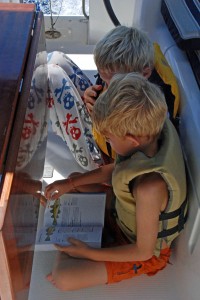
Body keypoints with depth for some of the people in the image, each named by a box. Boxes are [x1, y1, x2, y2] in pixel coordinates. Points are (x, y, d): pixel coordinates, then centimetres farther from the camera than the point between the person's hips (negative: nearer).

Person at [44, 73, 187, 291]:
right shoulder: (153, 130, -21)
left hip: (144, 253, -7)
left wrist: (89, 253, -17)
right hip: (125, 216, 8)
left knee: (62, 278, -19)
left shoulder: (149, 188, -44)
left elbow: (144, 251, -26)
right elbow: (116, 170, 1)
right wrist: (71, 183, 0)